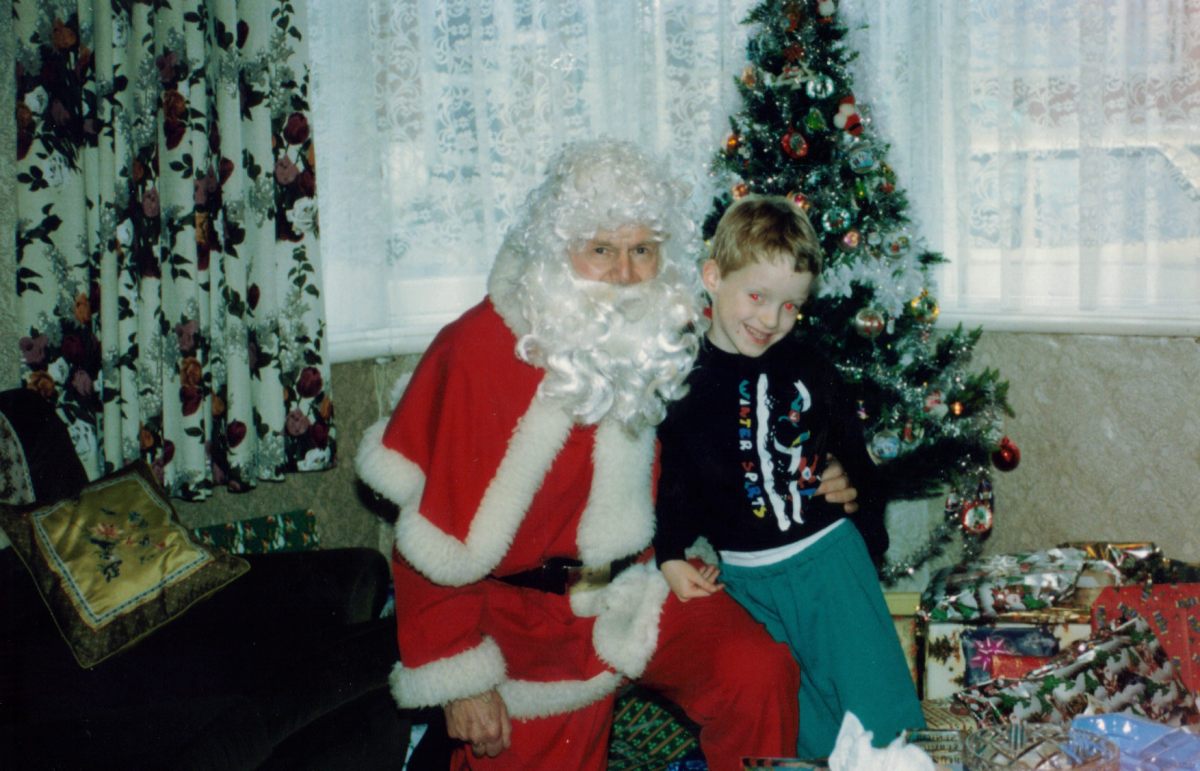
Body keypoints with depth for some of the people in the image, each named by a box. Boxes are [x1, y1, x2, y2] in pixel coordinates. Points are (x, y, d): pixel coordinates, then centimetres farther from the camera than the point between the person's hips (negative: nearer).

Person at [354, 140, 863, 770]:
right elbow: (437, 536, -14)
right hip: (525, 611, -3)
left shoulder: (672, 335, -2)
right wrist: (460, 677, -12)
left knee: (759, 672, -17)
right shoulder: (480, 353, -18)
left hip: (639, 587, 4)